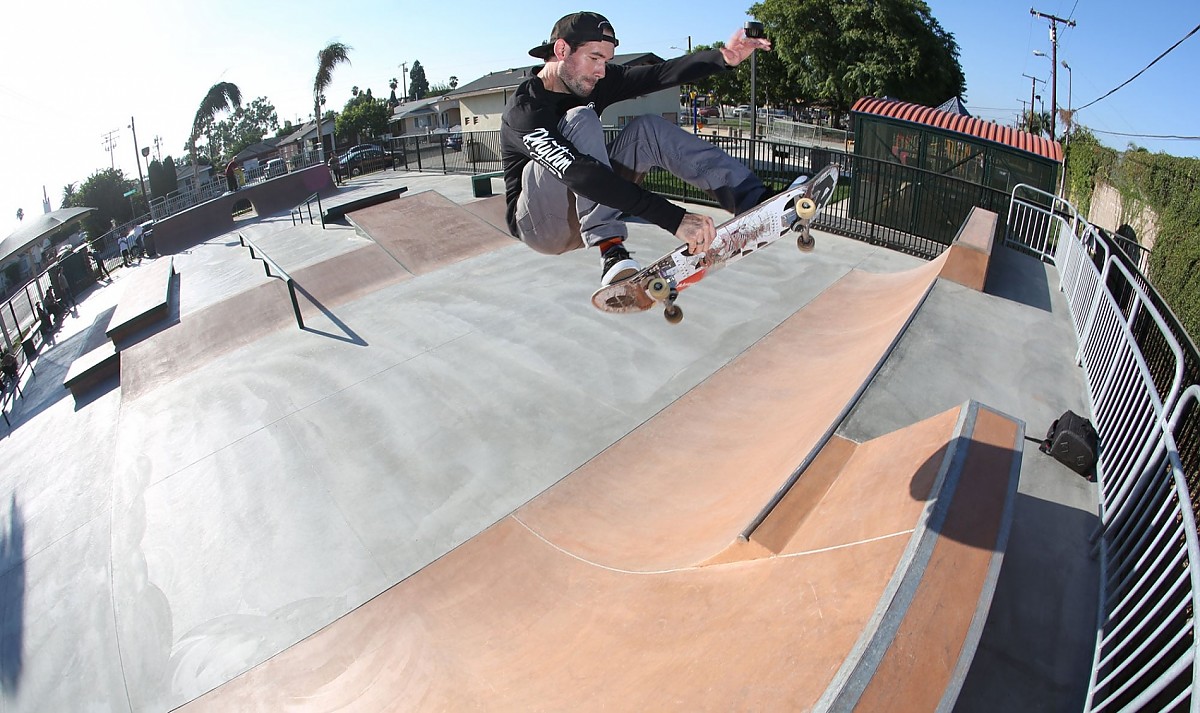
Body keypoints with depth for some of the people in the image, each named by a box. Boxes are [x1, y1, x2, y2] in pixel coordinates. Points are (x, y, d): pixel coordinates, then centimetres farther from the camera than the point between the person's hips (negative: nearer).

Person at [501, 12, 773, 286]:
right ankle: (610, 249, -34)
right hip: (540, 222, -6)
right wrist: (674, 219, -44)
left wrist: (724, 57, -29)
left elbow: (659, 74, -11)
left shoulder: (593, 81, 0)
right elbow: (580, 174, -37)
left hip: (589, 210, 7)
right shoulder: (525, 109, -23)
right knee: (581, 120, -27)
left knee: (648, 128, -11)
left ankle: (756, 200, -18)